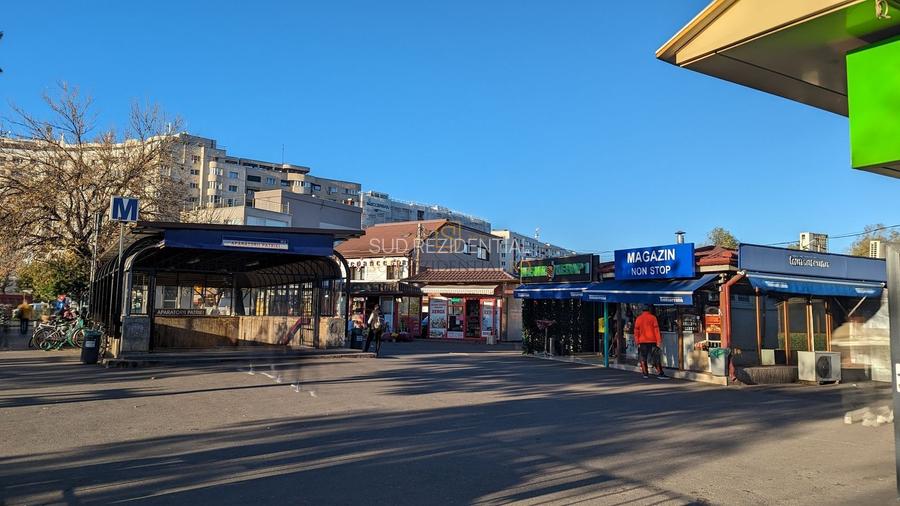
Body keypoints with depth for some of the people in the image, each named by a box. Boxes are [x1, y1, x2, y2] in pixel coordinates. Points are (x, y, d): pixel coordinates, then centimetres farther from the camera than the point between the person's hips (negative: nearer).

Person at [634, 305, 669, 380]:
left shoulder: (638, 319, 6)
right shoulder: (652, 318, -3)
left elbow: (636, 331, 6)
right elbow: (656, 330, -6)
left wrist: (637, 342, 9)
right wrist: (658, 341, -5)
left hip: (642, 341, 2)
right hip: (652, 341, -2)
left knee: (643, 357, 8)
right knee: (656, 357, 1)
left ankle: (645, 373, 8)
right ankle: (659, 373, -1)